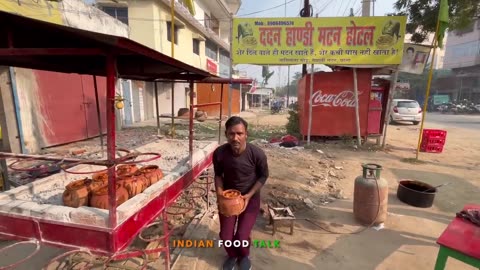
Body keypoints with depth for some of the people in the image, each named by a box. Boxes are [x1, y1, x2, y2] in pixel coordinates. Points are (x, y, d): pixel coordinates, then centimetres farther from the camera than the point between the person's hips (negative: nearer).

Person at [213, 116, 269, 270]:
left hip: (250, 198, -1)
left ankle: (244, 256, 31)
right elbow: (218, 174, -2)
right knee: (225, 236, 0)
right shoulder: (219, 153, -22)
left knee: (242, 236, -6)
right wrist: (219, 192, -18)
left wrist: (249, 196, -17)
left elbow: (263, 176, -9)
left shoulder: (257, 154, -27)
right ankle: (232, 255, 36)